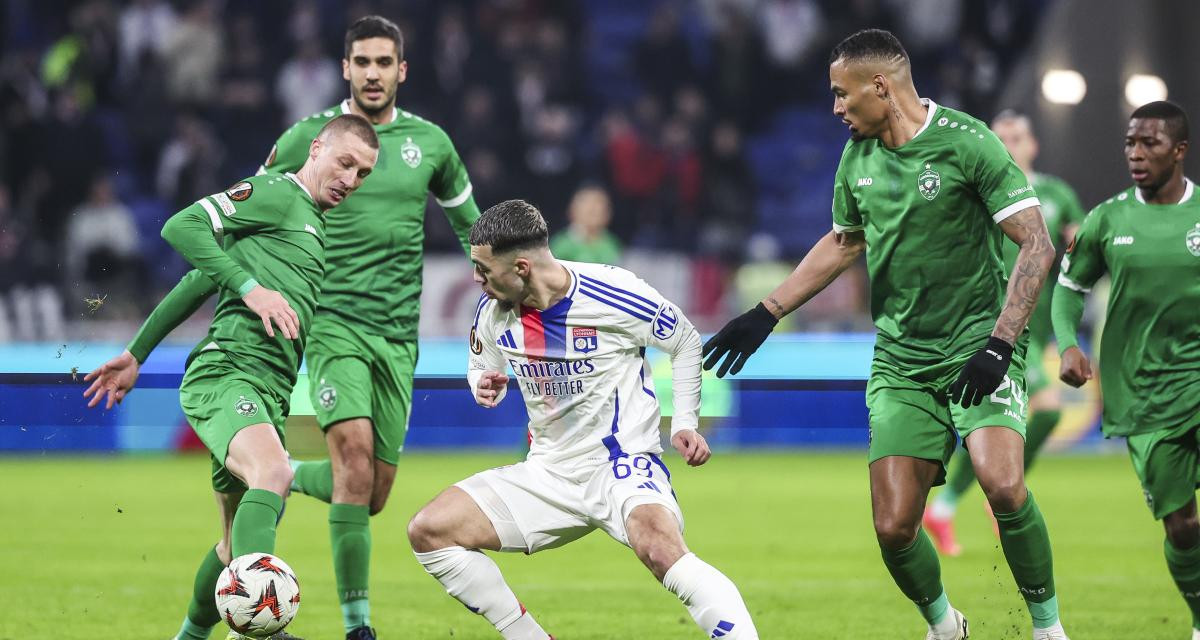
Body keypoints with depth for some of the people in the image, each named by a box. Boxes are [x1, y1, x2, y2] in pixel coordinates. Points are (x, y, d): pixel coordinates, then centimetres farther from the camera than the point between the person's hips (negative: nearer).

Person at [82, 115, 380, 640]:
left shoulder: (313, 224, 28)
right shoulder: (276, 194, 2)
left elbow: (198, 282, 30)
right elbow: (182, 226, -11)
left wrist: (137, 352, 30)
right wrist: (250, 288, -18)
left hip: (267, 397, 10)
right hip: (224, 374, -10)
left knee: (237, 546, 14)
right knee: (272, 475, -35)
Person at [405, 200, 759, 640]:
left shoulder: (614, 294, -15)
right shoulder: (493, 311, -1)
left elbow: (686, 343, 2)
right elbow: (482, 368, 19)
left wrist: (684, 422, -6)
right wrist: (484, 386, -5)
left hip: (625, 463, -6)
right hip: (548, 477, 6)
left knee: (658, 547, -38)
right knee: (428, 531, -7)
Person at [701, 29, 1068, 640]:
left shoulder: (966, 142, -13)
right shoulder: (857, 156, 7)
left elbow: (1037, 243, -14)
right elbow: (843, 242, 25)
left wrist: (1000, 344, -21)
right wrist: (765, 314, 22)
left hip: (977, 341, -5)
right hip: (900, 357, 5)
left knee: (1003, 484, -28)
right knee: (893, 526, -5)